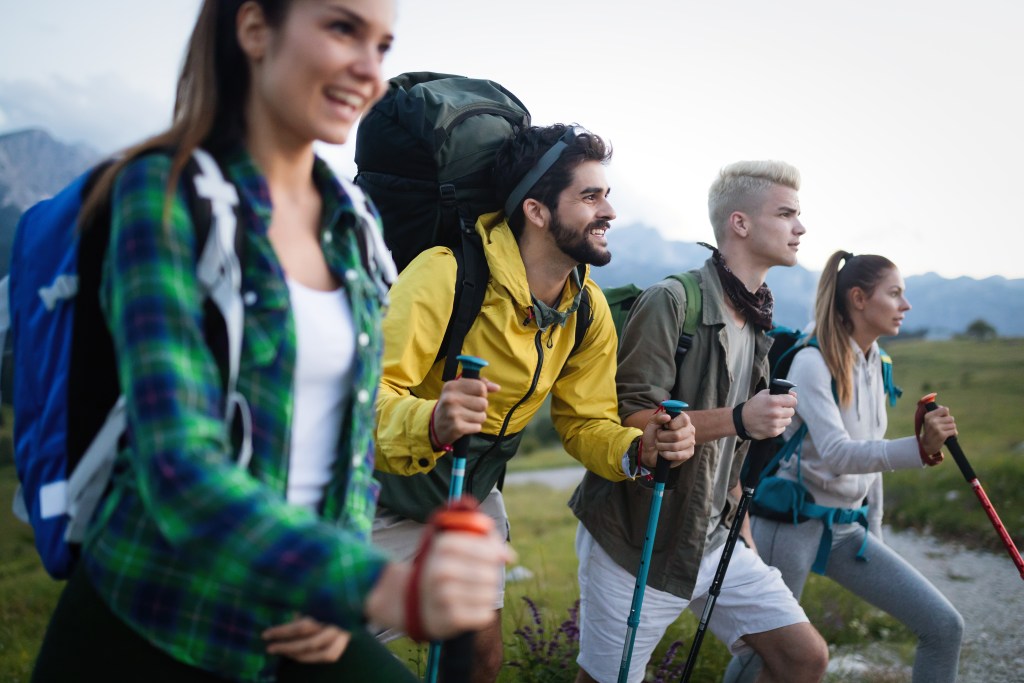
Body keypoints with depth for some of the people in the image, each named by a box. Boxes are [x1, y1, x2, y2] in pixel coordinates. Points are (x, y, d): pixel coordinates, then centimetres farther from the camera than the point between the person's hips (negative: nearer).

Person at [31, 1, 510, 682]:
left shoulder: (353, 224, 5)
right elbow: (178, 461, -23)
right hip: (151, 628, -4)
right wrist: (381, 585, -36)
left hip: (298, 624, 5)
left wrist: (339, 591, -3)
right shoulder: (164, 192, -12)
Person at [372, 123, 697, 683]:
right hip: (386, 498, -6)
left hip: (474, 500, 6)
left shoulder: (589, 309, -6)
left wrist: (637, 449, -19)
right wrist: (432, 423, -53)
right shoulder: (447, 274, -28)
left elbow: (585, 421, 1)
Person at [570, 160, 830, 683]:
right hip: (635, 542, -7)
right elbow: (626, 419, -23)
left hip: (713, 539, 7)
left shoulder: (755, 321, 11)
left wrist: (738, 528, 18)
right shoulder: (672, 301, -16)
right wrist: (737, 419, -31)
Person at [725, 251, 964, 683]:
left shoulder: (876, 365, 8)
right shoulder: (812, 363, -16)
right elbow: (836, 454, -28)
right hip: (793, 525, -7)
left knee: (944, 626, 0)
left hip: (847, 529, 7)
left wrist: (874, 532, 19)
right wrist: (919, 449, -41)